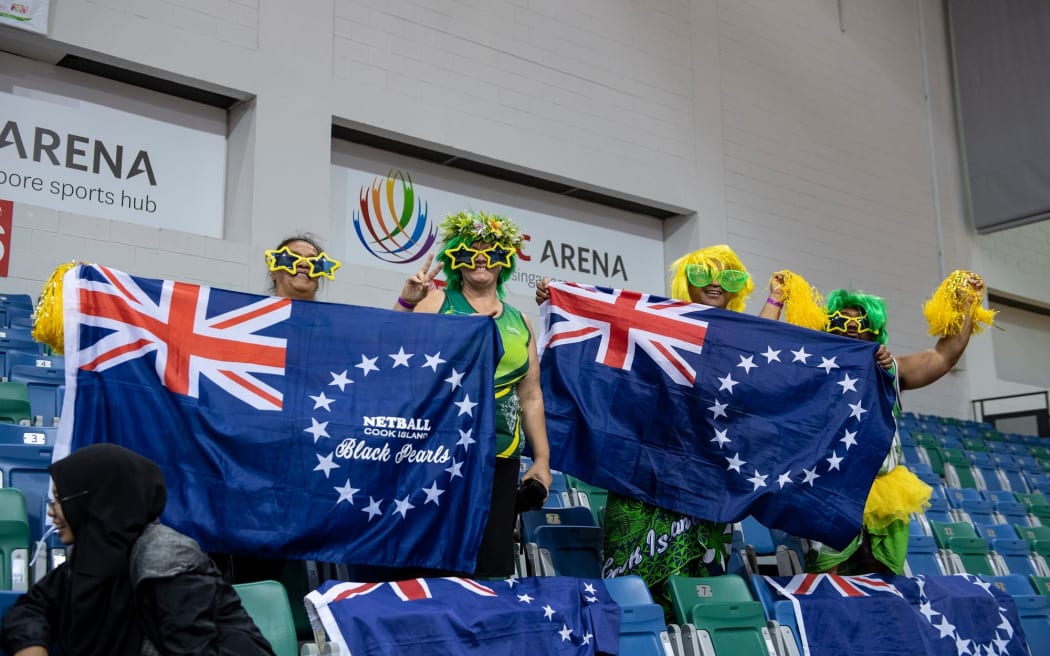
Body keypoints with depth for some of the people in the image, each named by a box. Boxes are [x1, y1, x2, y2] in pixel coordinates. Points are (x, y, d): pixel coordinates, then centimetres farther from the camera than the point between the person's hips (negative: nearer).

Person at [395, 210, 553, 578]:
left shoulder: (519, 322, 16)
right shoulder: (436, 302, 5)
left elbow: (530, 397, 18)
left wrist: (542, 458, 14)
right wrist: (405, 304, -19)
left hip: (499, 458, 4)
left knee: (493, 562, 2)